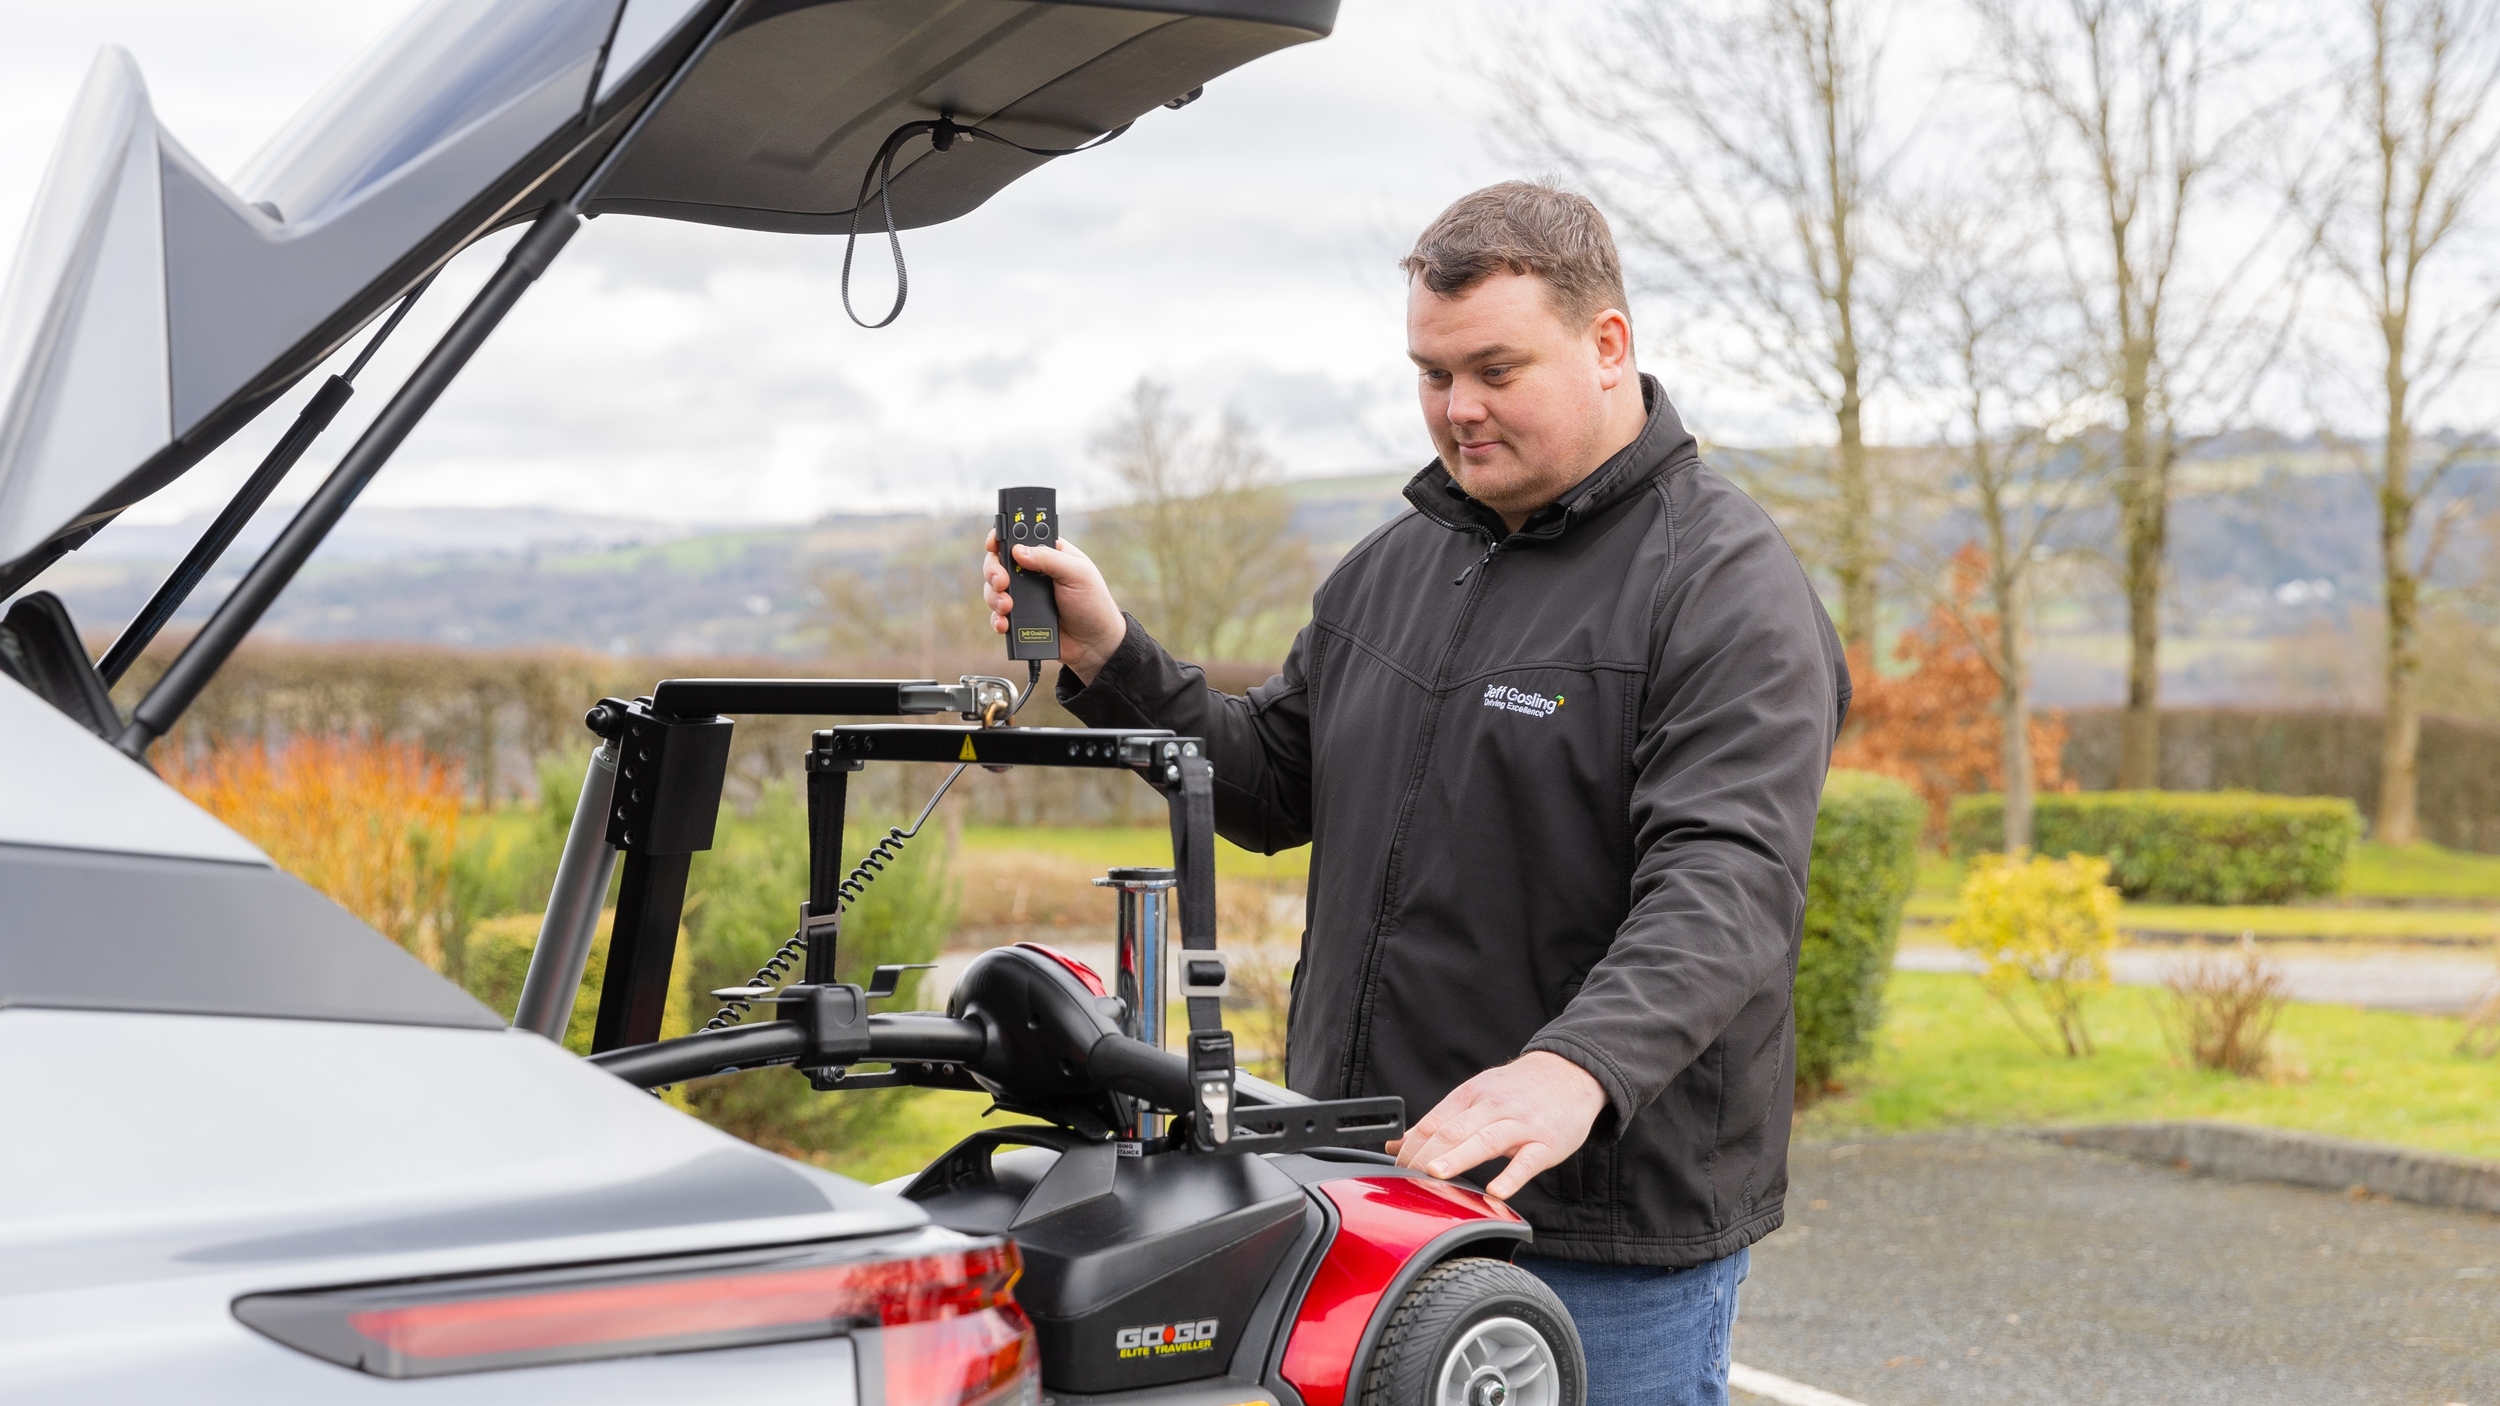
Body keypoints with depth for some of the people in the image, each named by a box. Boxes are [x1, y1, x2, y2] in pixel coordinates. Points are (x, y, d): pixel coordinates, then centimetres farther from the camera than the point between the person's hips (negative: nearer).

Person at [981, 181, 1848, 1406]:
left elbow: (1726, 881, -24)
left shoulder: (1727, 585, -11)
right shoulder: (1395, 565, 14)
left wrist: (1580, 1068, -40)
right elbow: (1272, 787, 18)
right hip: (1371, 1185, 7)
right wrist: (1110, 660, 3)